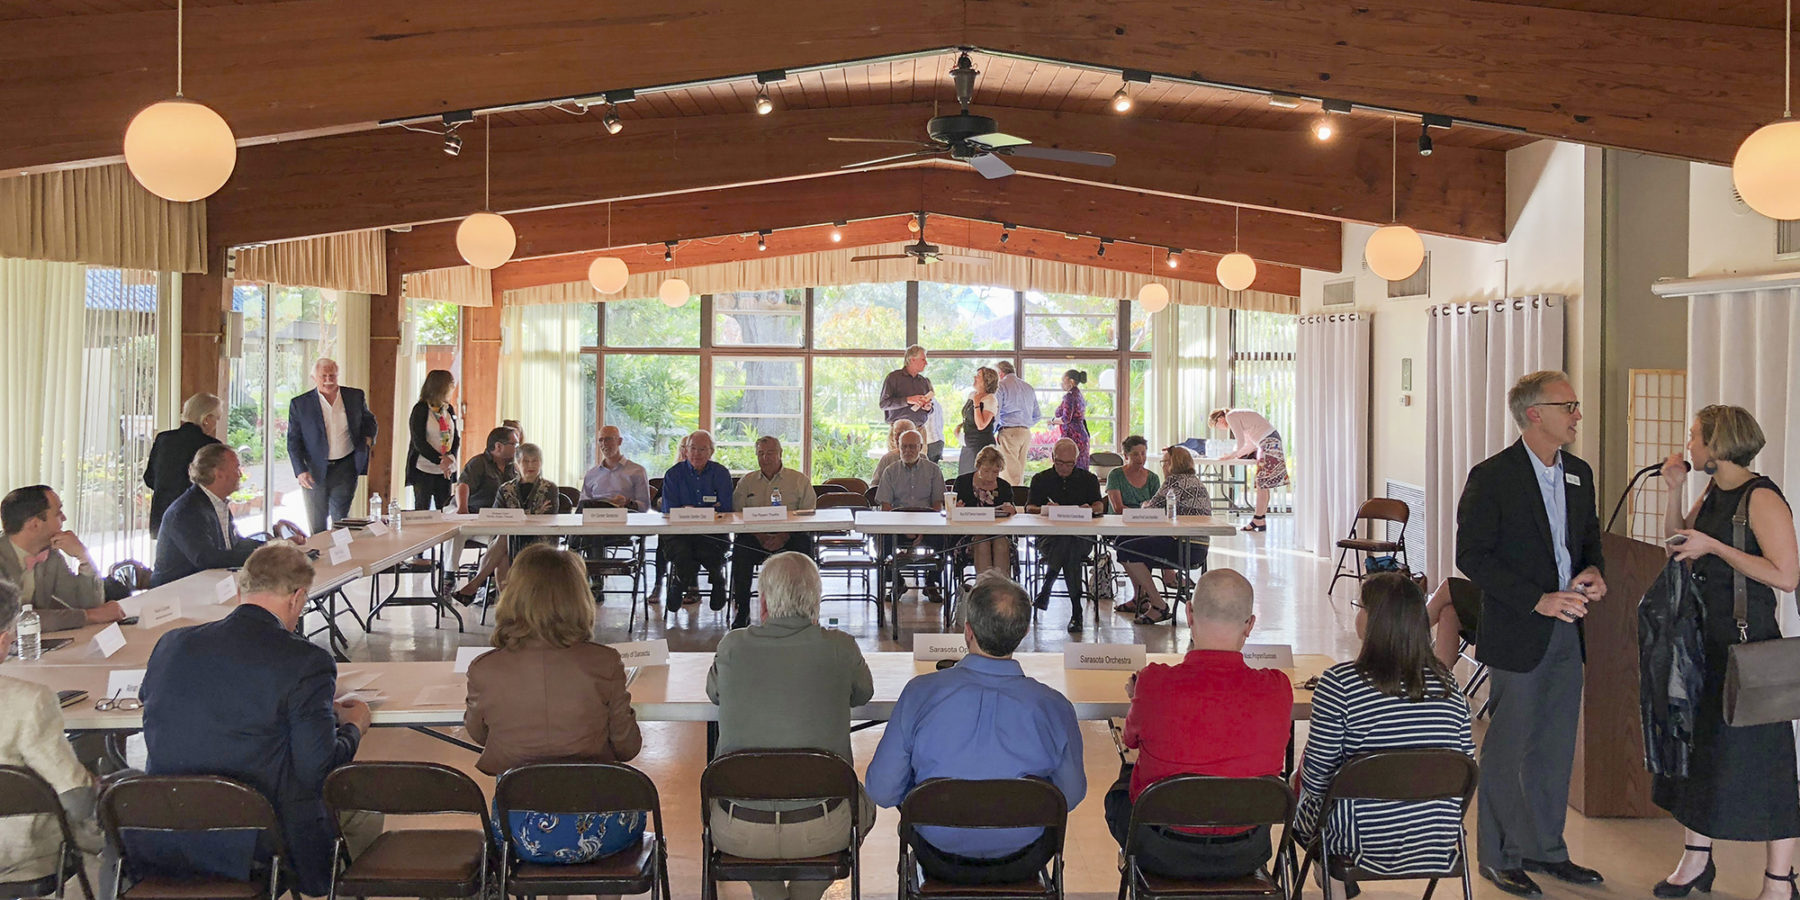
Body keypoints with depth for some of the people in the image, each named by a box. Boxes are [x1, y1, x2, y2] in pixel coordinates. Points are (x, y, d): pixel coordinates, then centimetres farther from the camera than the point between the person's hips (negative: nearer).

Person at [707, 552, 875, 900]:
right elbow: (863, 693, 13)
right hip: (818, 830, 0)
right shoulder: (840, 647, -8)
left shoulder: (733, 645, -6)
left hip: (739, 833, 1)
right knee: (863, 801, 34)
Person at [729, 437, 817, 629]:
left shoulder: (799, 480, 11)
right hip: (755, 535, 1)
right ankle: (741, 611, -19)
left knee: (803, 545, -33)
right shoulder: (746, 481, 17)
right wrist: (759, 536, -12)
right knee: (740, 552, -30)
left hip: (790, 535, -1)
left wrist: (784, 537, -15)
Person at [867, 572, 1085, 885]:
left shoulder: (920, 693, -22)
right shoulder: (1054, 707, -21)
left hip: (941, 863, 0)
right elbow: (1071, 796, -7)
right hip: (1021, 865, 0)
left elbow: (882, 792, -13)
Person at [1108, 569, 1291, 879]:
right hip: (1244, 856, 2)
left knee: (1121, 788, 31)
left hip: (1162, 854, -2)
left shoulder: (1154, 683, -24)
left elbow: (1130, 738, -1)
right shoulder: (1278, 689, -18)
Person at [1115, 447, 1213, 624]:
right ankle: (1139, 599, 29)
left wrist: (1145, 505, 15)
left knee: (1126, 551, -15)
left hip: (1184, 548, -11)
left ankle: (1159, 607, -10)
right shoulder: (1197, 482, 22)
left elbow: (1151, 510, -5)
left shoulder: (1175, 481, -8)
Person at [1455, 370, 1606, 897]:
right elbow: (1472, 556, -14)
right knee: (1508, 750, 3)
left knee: (1556, 749, 14)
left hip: (1566, 634, 7)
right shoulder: (1492, 477, -12)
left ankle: (1546, 849, 28)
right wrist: (1538, 600, -19)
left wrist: (1593, 571, 0)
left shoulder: (1578, 474, 10)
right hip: (1518, 635, -7)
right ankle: (1499, 856, 16)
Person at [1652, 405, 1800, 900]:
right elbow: (1678, 545, 20)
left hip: (1750, 646, -9)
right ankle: (1697, 860, 28)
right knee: (1698, 748, 15)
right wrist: (1674, 490, 8)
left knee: (1757, 757, -1)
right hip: (1706, 642, 9)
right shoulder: (1713, 494, 9)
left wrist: (1714, 546, -19)